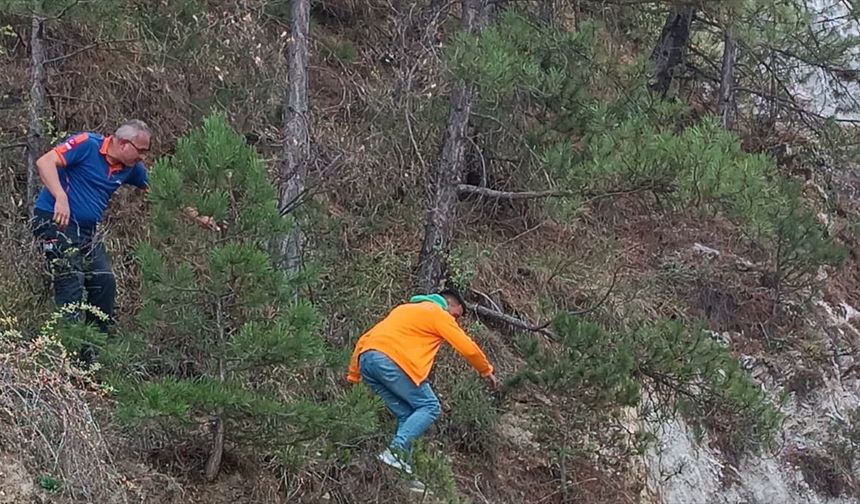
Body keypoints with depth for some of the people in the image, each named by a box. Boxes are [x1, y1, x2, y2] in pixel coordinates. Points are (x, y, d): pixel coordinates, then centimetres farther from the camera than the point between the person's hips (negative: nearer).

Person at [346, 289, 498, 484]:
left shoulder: (404, 309, 34)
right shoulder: (439, 314, 13)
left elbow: (364, 339, 30)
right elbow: (468, 348, 10)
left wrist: (353, 375, 31)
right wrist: (487, 371, 27)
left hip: (366, 359, 8)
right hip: (391, 360, -8)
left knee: (406, 415, 13)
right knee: (429, 407, 0)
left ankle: (402, 462, 0)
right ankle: (397, 449, -17)